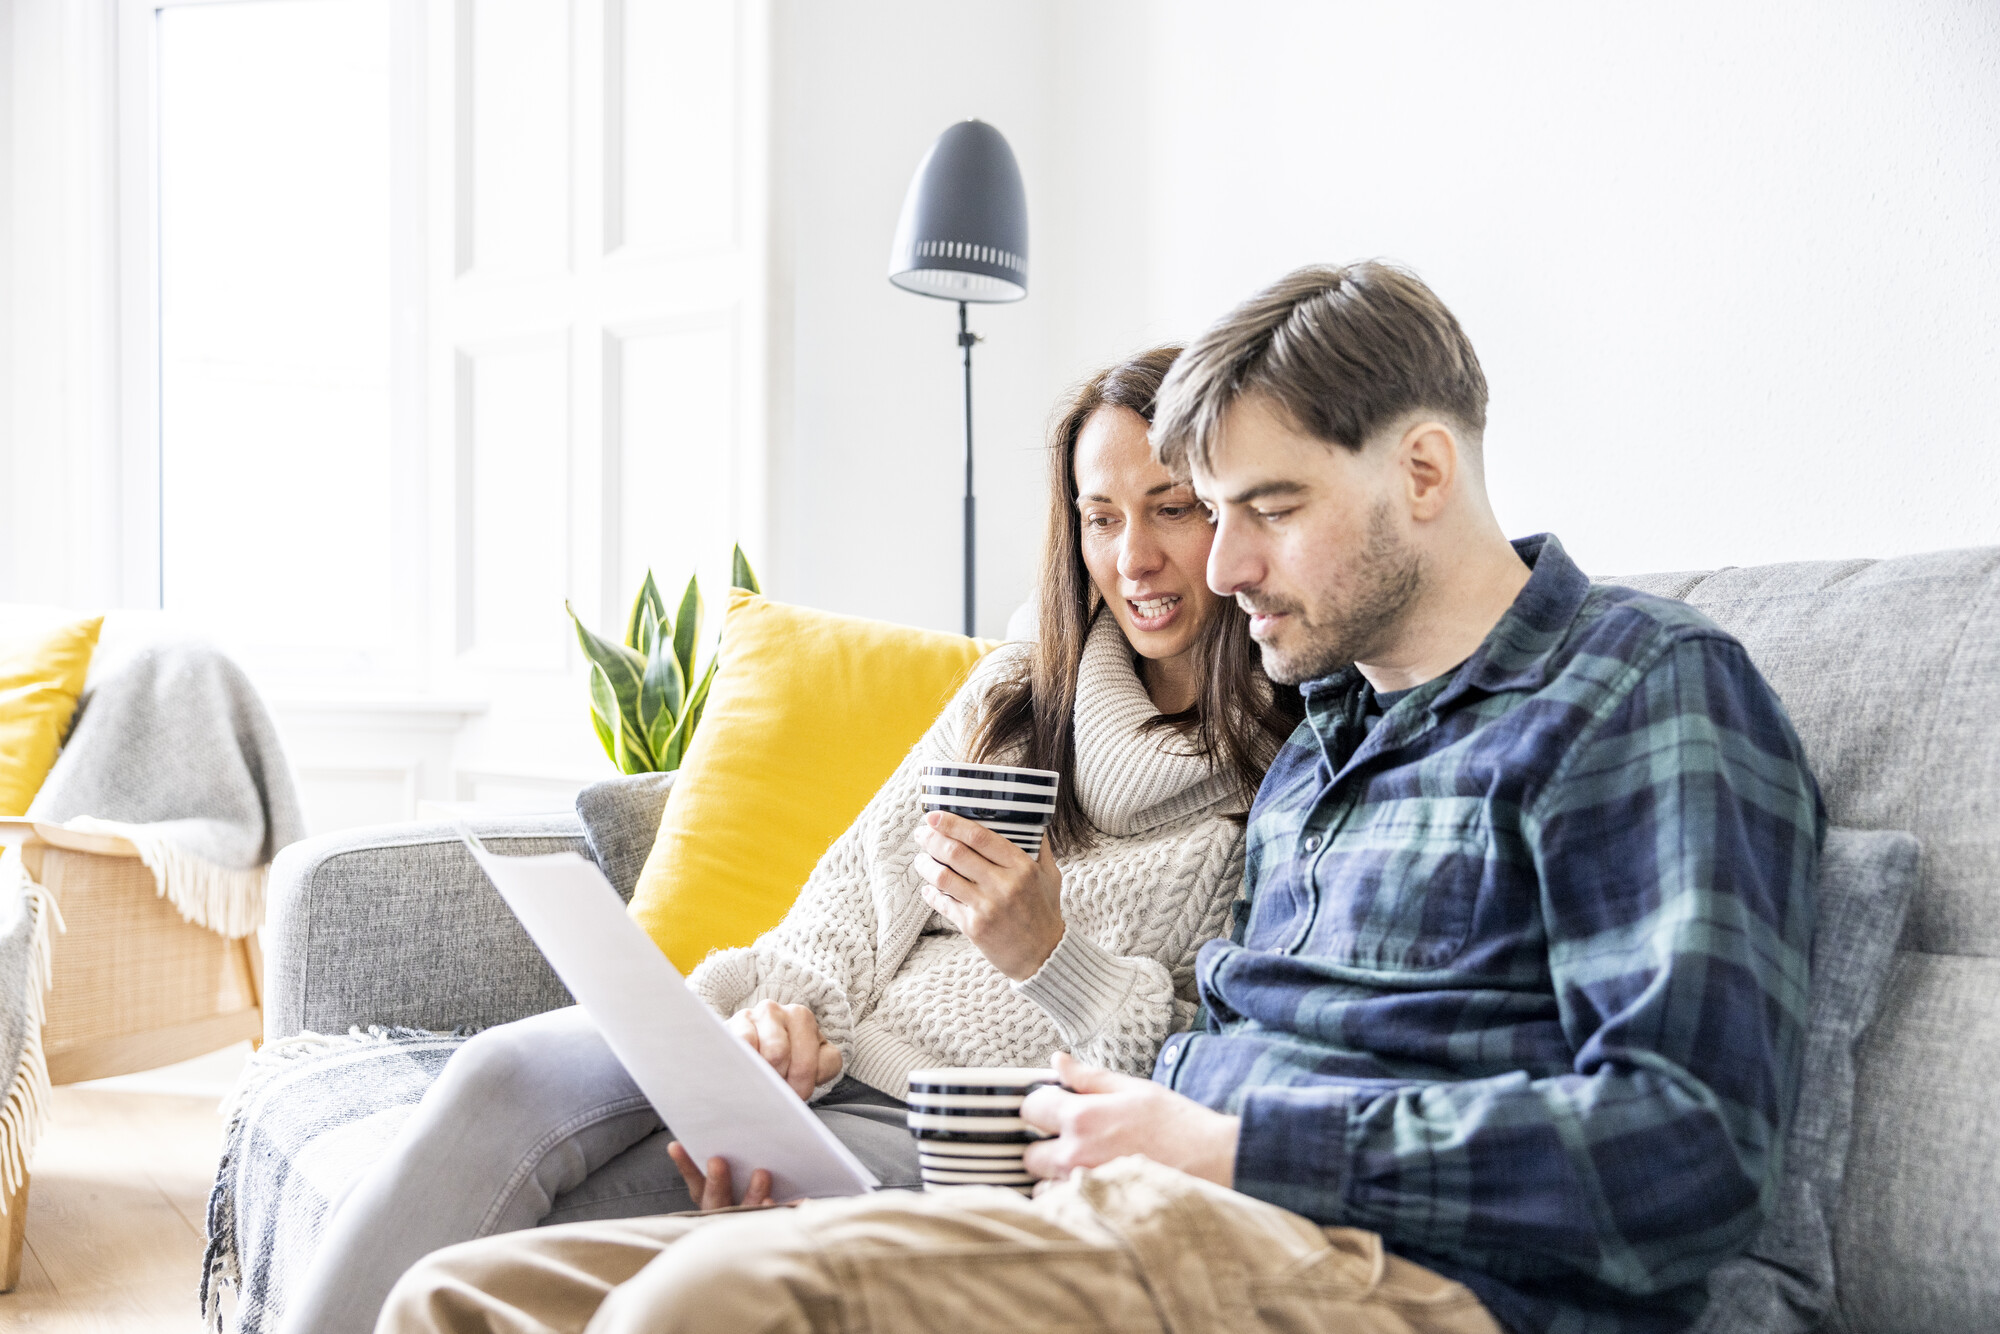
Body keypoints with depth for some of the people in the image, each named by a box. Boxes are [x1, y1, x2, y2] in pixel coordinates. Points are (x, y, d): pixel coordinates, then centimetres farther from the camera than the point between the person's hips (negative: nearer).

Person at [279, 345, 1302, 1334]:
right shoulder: (1016, 689, 13)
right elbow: (863, 872, 9)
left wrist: (1047, 952, -21)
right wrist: (790, 1001, -11)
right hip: (820, 1045, 5)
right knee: (505, 1078, -22)